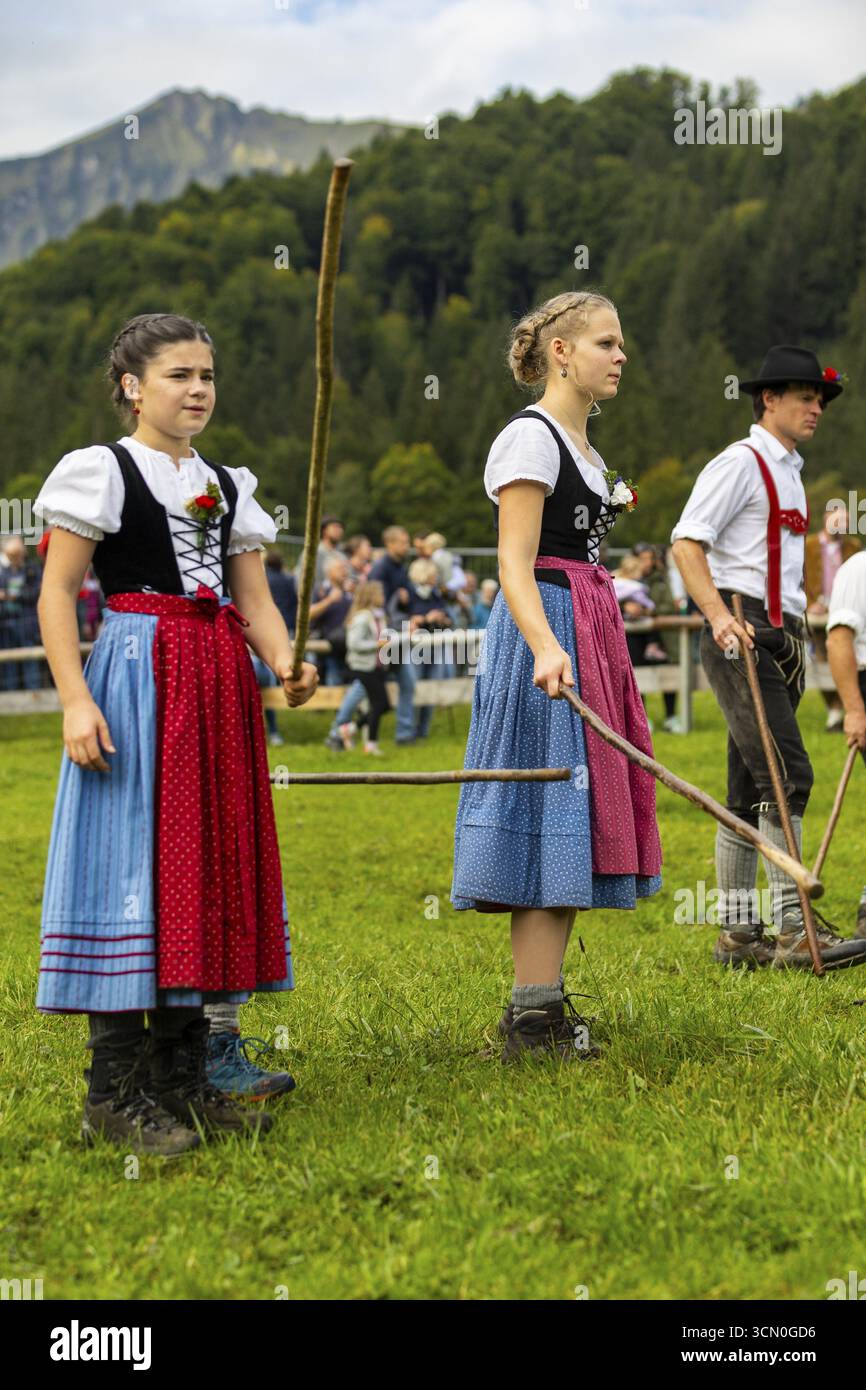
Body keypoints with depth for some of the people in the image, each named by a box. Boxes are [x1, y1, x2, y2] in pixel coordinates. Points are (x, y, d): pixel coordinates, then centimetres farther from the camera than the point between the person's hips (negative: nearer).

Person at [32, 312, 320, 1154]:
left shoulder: (226, 486, 16)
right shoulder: (100, 472, -2)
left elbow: (253, 600, 13)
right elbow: (56, 593, -7)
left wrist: (285, 664, -8)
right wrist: (76, 699, -18)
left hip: (218, 686, 7)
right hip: (138, 679, -7)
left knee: (208, 861, 8)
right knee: (131, 862, -8)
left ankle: (183, 1077, 17)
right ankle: (115, 1094, -3)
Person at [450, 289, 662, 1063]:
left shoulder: (583, 446, 19)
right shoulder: (530, 438, -11)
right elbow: (516, 564, -22)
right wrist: (545, 647, -34)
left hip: (590, 632, 10)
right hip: (547, 629, -10)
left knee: (575, 815, 9)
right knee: (550, 807, -11)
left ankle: (544, 1006, 15)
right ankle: (533, 1017, -9)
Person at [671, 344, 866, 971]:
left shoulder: (789, 473, 23)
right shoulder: (740, 463, -6)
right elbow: (687, 542, -16)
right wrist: (719, 615, -27)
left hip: (779, 638, 10)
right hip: (741, 636, -10)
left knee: (751, 793, 9)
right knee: (787, 776, -17)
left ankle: (737, 932, 12)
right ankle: (793, 930, -20)